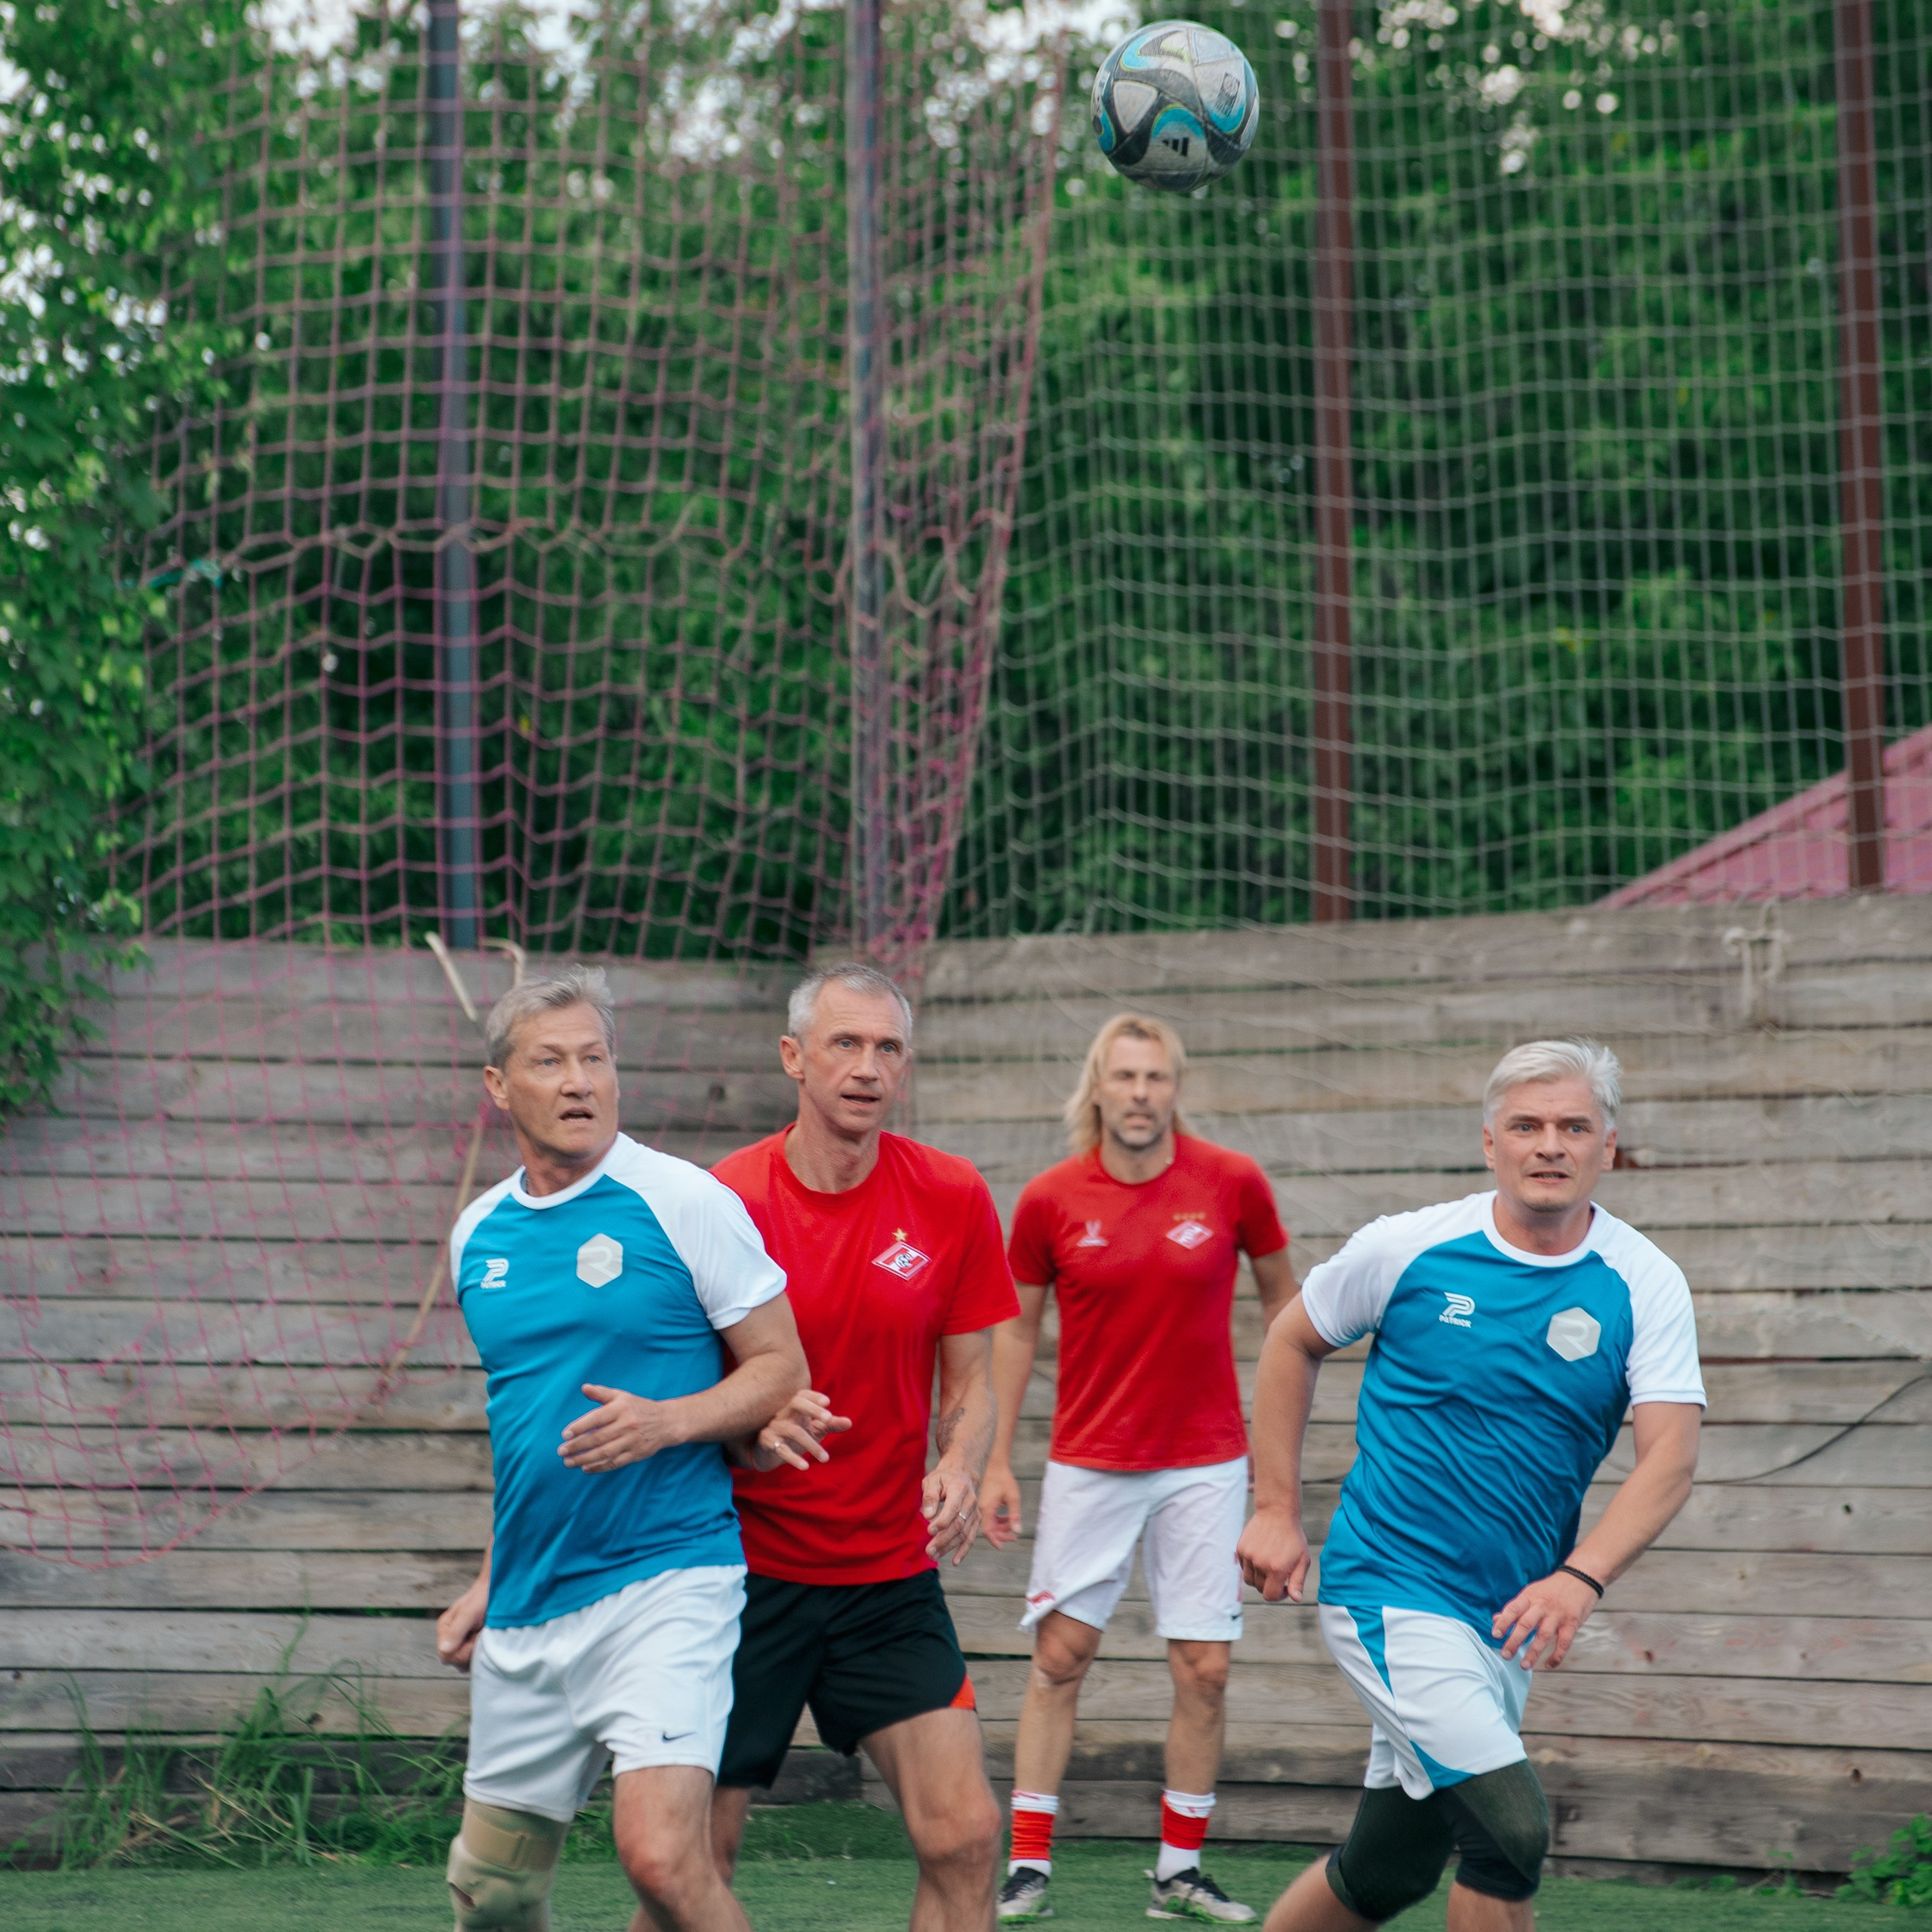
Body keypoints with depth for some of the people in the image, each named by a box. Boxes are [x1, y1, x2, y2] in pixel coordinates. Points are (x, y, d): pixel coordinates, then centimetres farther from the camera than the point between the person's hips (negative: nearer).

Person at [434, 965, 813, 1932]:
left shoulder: (683, 1202, -6)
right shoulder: (478, 1233, 12)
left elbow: (781, 1368, -2)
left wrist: (666, 1422, -20)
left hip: (665, 1576, -6)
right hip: (527, 1605, 6)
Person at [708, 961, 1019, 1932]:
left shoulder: (951, 1198, -1)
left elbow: (969, 1380, 6)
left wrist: (959, 1470, -15)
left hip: (892, 1573, 2)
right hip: (745, 1564, -2)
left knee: (963, 1835, -9)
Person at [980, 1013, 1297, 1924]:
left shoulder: (1232, 1183, -5)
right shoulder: (1049, 1200, -5)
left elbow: (1280, 1293, 9)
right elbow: (1016, 1329, 7)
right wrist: (997, 1462, 3)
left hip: (1205, 1463, 0)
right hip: (1088, 1464, 0)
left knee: (1204, 1669, -1)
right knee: (1060, 1654, -1)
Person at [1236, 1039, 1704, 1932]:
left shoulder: (1644, 1284, -4)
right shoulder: (1409, 1247, -7)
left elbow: (1670, 1456, -14)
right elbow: (1293, 1340, 10)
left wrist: (1581, 1576, -30)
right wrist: (1276, 1510, 5)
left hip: (1510, 1614, 4)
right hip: (1390, 1589, -4)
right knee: (1511, 1826, -20)